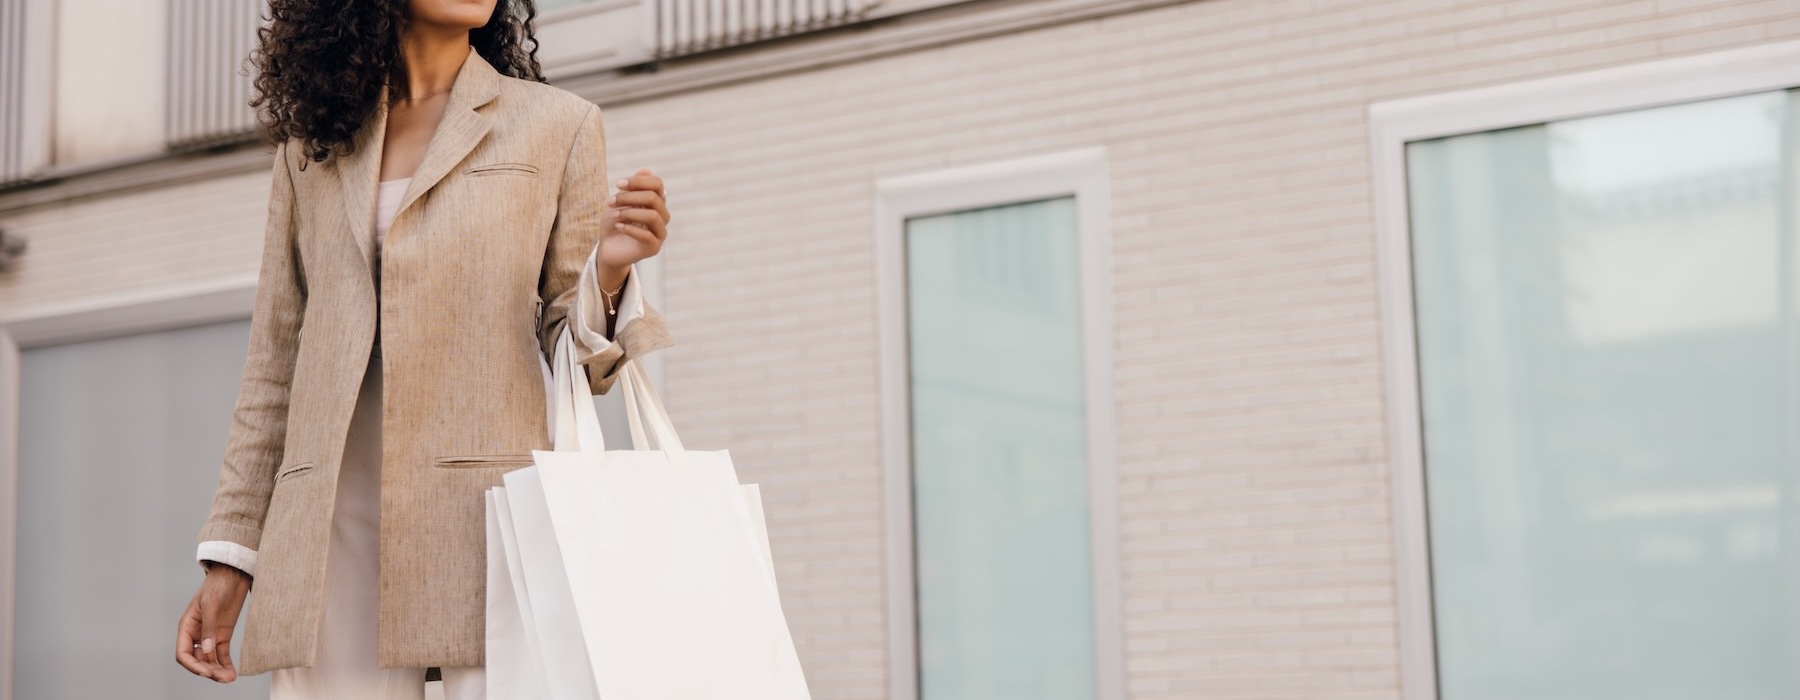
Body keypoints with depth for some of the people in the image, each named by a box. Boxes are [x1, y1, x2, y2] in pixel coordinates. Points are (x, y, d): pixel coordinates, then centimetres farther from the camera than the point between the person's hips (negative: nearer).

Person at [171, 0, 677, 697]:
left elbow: (572, 352, 8)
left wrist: (610, 271, -14)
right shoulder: (310, 145, 16)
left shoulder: (557, 126, 9)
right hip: (332, 529, 3)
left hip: (488, 511, -2)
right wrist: (229, 558, 10)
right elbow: (275, 363, 16)